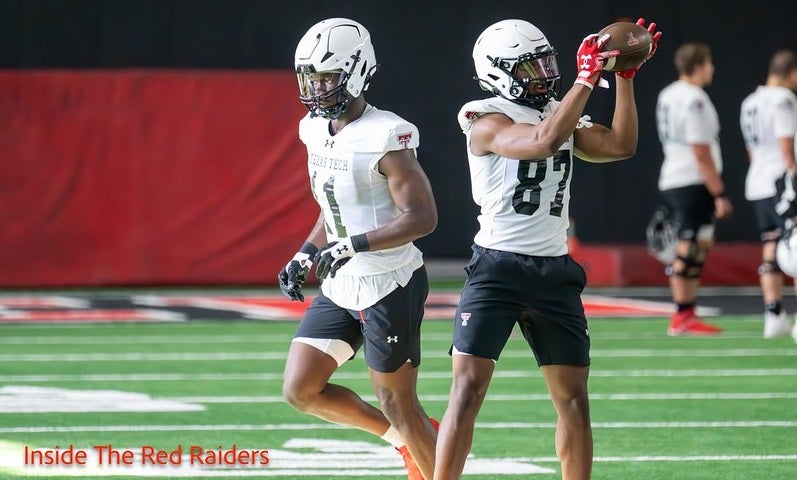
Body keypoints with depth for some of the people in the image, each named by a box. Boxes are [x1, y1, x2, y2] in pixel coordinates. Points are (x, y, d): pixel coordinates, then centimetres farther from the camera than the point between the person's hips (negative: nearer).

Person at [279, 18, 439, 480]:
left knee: (397, 403, 0)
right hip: (340, 288, 8)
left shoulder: (385, 139, -19)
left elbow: (422, 216, -24)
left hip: (389, 288, -8)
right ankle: (405, 438, 23)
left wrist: (353, 245, -30)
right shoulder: (317, 133, 6)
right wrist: (305, 256, 9)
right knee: (301, 390, 5)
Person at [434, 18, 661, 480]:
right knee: (468, 389, -12)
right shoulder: (487, 121, -9)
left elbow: (621, 146, 5)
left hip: (554, 272, 6)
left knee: (573, 397, 7)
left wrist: (625, 77, 0)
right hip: (498, 268, -6)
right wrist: (588, 78, -25)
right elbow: (543, 141, -25)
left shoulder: (563, 116, 13)